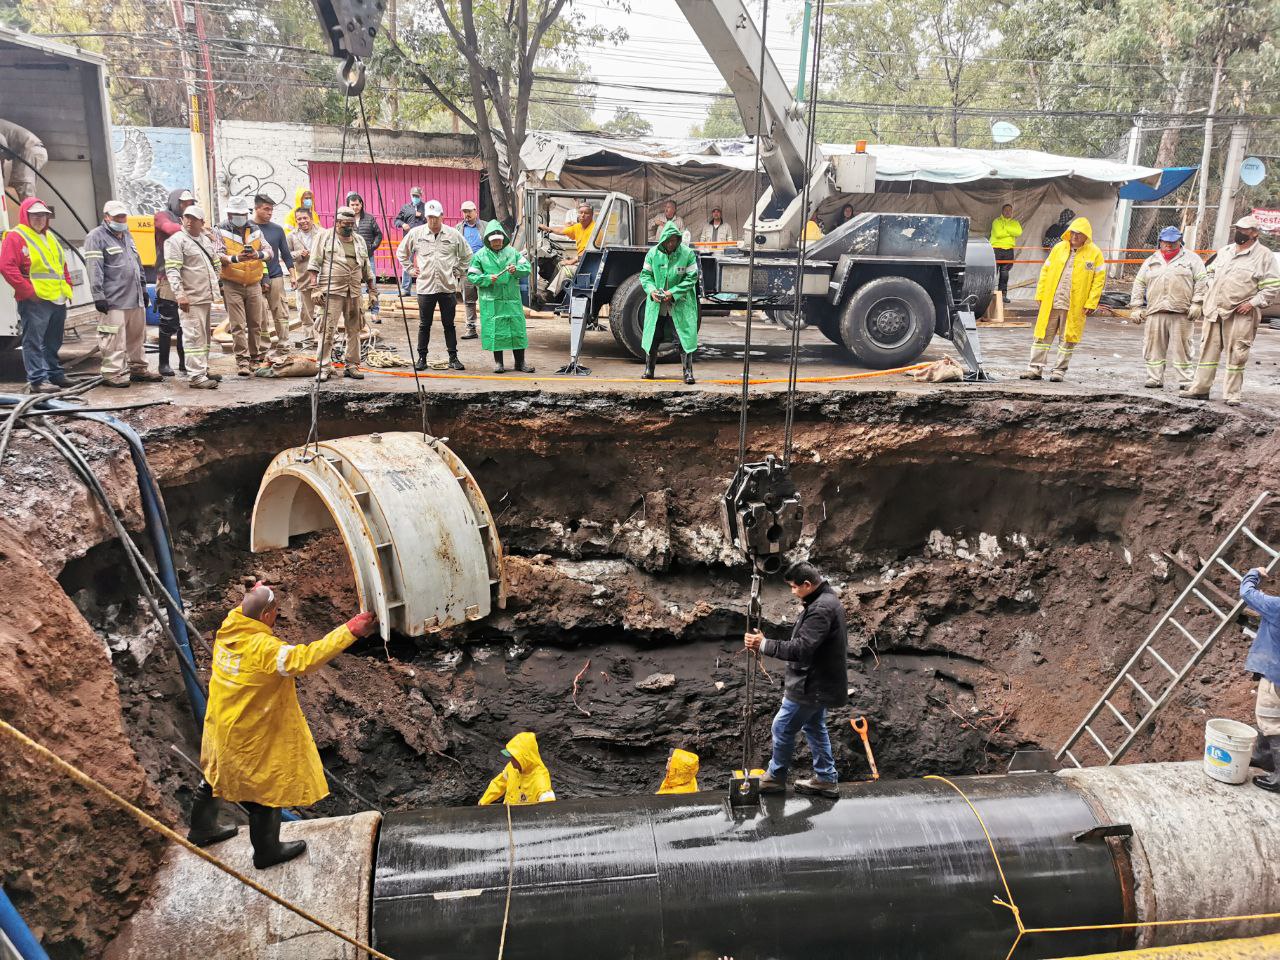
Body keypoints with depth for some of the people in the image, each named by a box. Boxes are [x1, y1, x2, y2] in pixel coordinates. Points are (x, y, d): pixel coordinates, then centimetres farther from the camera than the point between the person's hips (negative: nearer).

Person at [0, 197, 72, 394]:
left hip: (58, 300, 8)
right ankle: (37, 379, -6)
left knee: (53, 342, 16)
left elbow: (62, 265, 27)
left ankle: (54, 373, 26)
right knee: (33, 342, -6)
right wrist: (29, 292, -16)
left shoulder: (50, 237, 21)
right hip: (35, 302, -8)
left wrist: (67, 287, 14)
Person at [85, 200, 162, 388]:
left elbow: (137, 263, 28)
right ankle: (112, 374, -3)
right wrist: (98, 296, -18)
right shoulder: (96, 237, -6)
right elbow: (94, 270, -12)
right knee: (114, 338, -8)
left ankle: (138, 368, 26)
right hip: (114, 300, -8)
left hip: (135, 298, 8)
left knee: (137, 336, 15)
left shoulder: (127, 235, 20)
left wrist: (143, 287, 25)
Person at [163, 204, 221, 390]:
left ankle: (204, 370, 25)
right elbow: (172, 270, -16)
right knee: (195, 338, -10)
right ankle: (197, 377, -10)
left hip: (206, 297, 8)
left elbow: (215, 263, 28)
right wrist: (180, 294, -25)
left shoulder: (205, 239, 16)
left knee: (205, 336, 15)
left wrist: (214, 285, 22)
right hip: (191, 299, -8)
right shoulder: (176, 241, -9)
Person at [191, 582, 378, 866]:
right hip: (251, 737, -9)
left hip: (220, 726, 9)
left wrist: (254, 597, 33)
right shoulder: (264, 649, -34)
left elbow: (241, 612, 16)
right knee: (267, 789, 12)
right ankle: (266, 851, 30)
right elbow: (306, 658, -44)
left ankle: (202, 829, 54)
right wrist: (350, 630, -44)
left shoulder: (227, 630, -9)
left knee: (215, 775, 31)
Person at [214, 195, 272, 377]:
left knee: (255, 324, 8)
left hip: (254, 285, 3)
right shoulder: (221, 231, 1)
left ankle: (255, 357, 21)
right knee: (238, 326, -6)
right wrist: (235, 258, -29)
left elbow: (269, 251, 3)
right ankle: (242, 361, -5)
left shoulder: (255, 231, 12)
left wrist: (258, 255, -20)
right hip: (232, 285, -3)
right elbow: (218, 256, -9)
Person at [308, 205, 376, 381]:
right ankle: (323, 367, -6)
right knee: (327, 329, -8)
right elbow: (314, 264, -2)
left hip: (354, 292, 5)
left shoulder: (359, 241, 17)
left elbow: (367, 269, 20)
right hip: (332, 291, -5)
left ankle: (351, 365, 14)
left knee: (354, 330, 6)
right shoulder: (325, 236, 3)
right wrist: (315, 287, -10)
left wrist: (372, 290, 14)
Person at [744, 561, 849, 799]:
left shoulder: (820, 609, -26)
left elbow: (801, 648, -32)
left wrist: (763, 645, -29)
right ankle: (825, 779, 28)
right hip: (821, 682, 10)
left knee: (783, 728, 3)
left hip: (811, 686, -10)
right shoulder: (828, 600, 9)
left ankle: (775, 778, 19)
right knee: (815, 728, 20)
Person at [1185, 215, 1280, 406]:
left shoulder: (1264, 256, -2)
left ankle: (1232, 394, 4)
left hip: (1240, 314, -5)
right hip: (1214, 311, 5)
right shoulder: (1224, 251, 14)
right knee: (1208, 349, 9)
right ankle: (1200, 388, 16)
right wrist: (1210, 294, 12)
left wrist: (1253, 303, -13)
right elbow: (1211, 272, 27)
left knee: (1237, 355, -2)